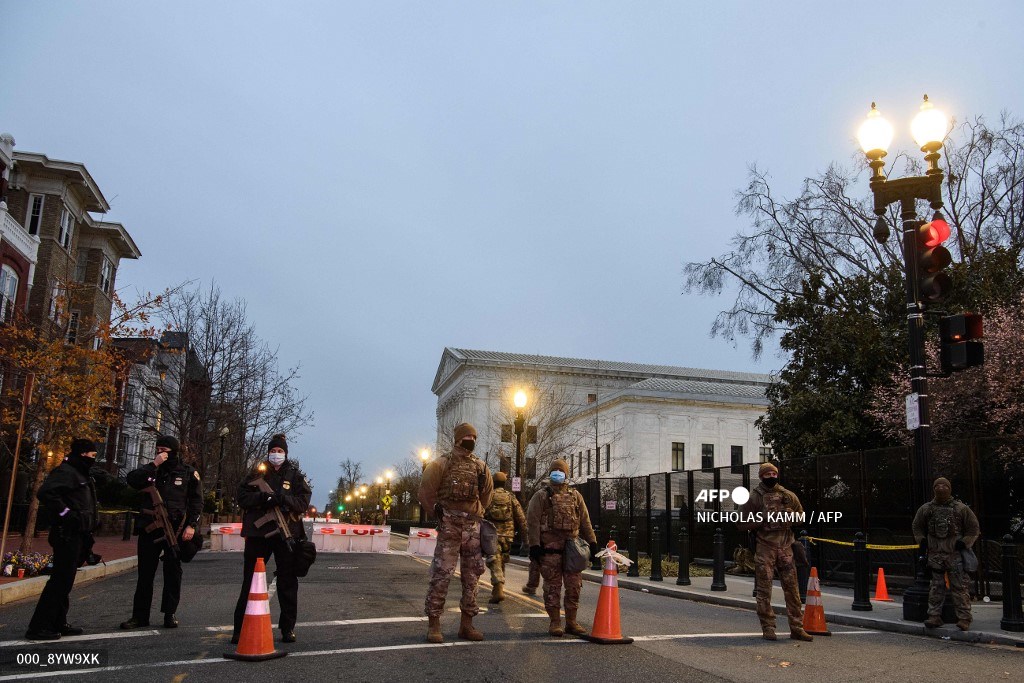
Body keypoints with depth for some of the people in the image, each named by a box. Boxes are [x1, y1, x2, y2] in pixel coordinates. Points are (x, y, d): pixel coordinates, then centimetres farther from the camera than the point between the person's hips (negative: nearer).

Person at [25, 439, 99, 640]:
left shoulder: (81, 474, 19)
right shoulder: (65, 471, -12)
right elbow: (45, 493, -26)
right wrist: (66, 514, -24)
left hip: (77, 536, 10)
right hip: (68, 535, -10)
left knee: (64, 581, 14)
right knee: (60, 581, -9)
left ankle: (58, 623, 21)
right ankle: (39, 627, -5)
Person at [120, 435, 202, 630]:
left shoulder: (188, 473, 3)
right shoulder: (151, 469, 9)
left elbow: (196, 501, 2)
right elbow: (132, 480, -10)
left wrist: (191, 525, -8)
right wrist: (153, 465, -16)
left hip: (176, 529, -2)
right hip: (150, 528, 2)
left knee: (173, 572, 4)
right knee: (145, 572, 5)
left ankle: (169, 614, 13)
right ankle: (140, 615, 13)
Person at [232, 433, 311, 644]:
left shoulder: (295, 475, 7)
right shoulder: (257, 473, 9)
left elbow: (303, 501, -3)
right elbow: (242, 497, 1)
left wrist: (283, 498, -19)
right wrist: (262, 497, -16)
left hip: (286, 533, 0)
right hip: (258, 532, 0)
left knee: (288, 581, 5)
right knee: (250, 580, 5)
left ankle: (288, 627, 15)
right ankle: (241, 627, 14)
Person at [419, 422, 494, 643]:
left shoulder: (481, 467, 11)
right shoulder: (443, 464, -2)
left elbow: (486, 495, 22)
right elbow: (426, 493, 0)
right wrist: (438, 510, -1)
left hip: (473, 528, 5)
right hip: (449, 528, -5)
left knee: (472, 576, 8)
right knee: (441, 575, -6)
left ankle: (467, 623, 18)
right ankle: (433, 624, 2)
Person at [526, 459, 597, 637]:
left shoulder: (575, 496, 14)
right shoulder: (541, 497, 3)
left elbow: (585, 521, 17)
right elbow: (533, 522, -4)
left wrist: (592, 542, 13)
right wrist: (534, 546, -11)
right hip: (550, 549, -3)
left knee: (574, 586, 5)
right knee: (552, 587, 1)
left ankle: (571, 622, 17)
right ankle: (555, 622, 12)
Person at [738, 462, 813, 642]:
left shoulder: (788, 496, 8)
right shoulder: (754, 497, -2)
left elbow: (801, 515, 19)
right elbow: (742, 523, -3)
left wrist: (789, 516, -1)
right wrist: (763, 518, -14)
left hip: (785, 547, 3)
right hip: (764, 549, -3)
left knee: (792, 588, 6)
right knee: (764, 590, 1)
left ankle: (796, 628, 15)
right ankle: (768, 629, 10)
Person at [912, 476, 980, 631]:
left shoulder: (961, 508, 2)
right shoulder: (926, 509, 8)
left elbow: (974, 528, 8)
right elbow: (917, 528, 21)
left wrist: (964, 543, -3)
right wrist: (922, 542, 8)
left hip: (955, 554, -2)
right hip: (935, 554, 2)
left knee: (959, 587, -1)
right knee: (936, 587, 5)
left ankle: (964, 618, 5)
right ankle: (935, 616, 8)